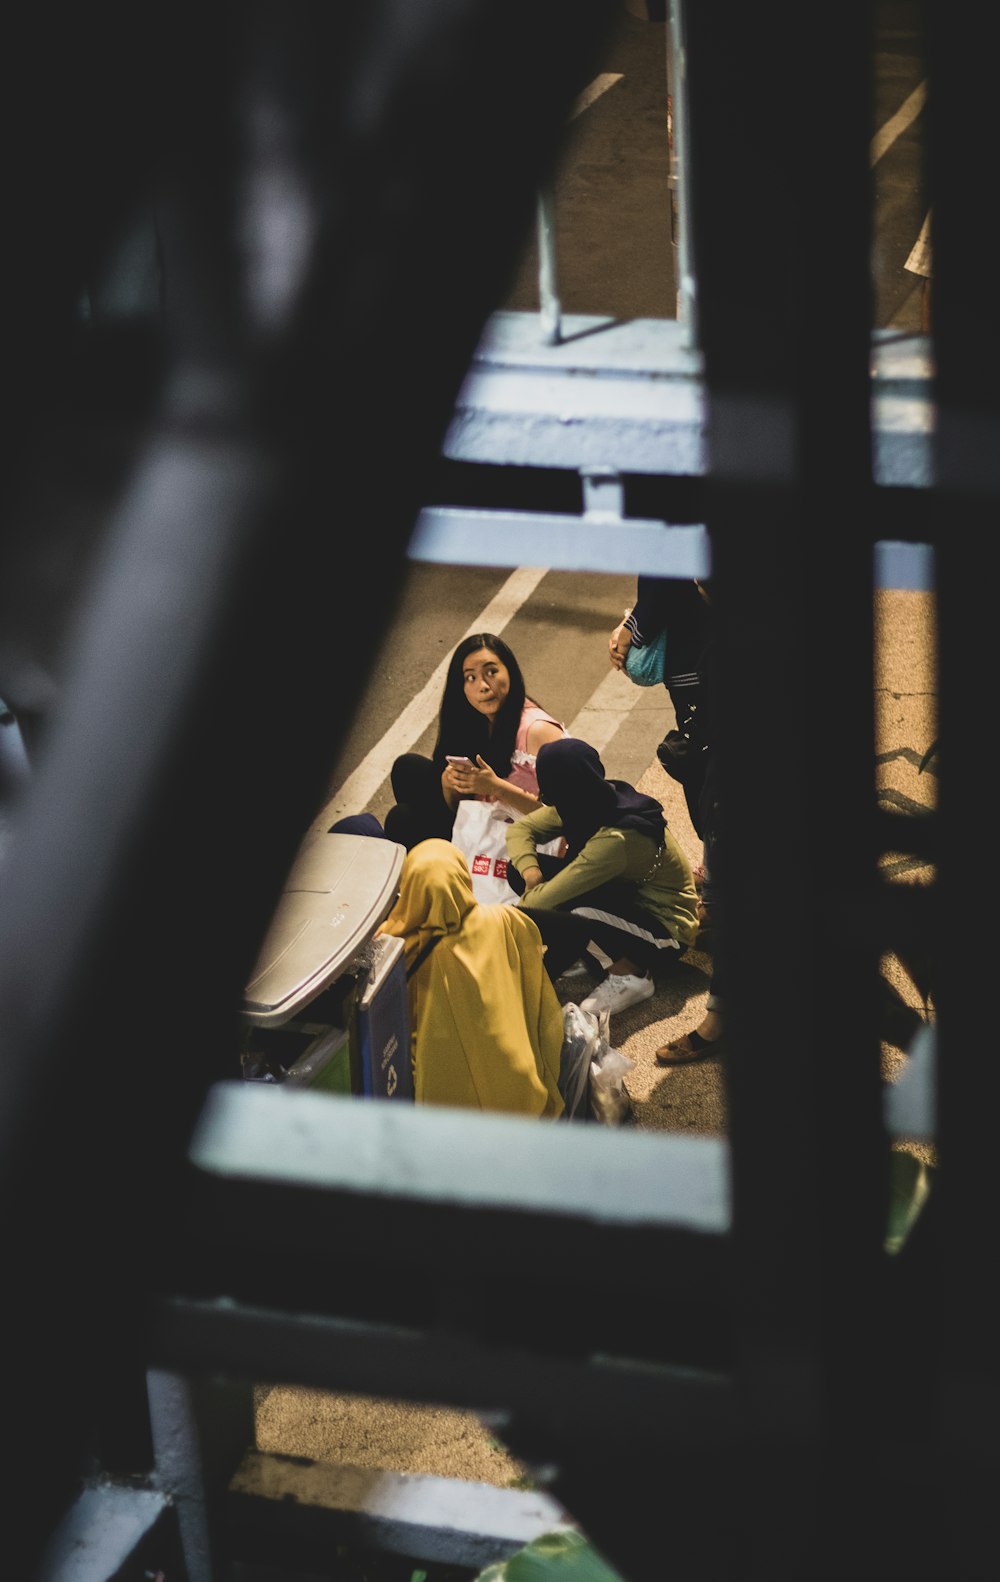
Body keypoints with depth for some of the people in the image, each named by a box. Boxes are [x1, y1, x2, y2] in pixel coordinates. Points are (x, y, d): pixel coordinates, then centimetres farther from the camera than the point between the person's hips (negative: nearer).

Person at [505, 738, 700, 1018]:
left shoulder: (618, 838, -33)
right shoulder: (598, 803, -10)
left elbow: (547, 897, -29)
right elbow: (520, 829, 0)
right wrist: (529, 871, -19)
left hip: (665, 929, -9)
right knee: (518, 868, -7)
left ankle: (632, 972, -12)